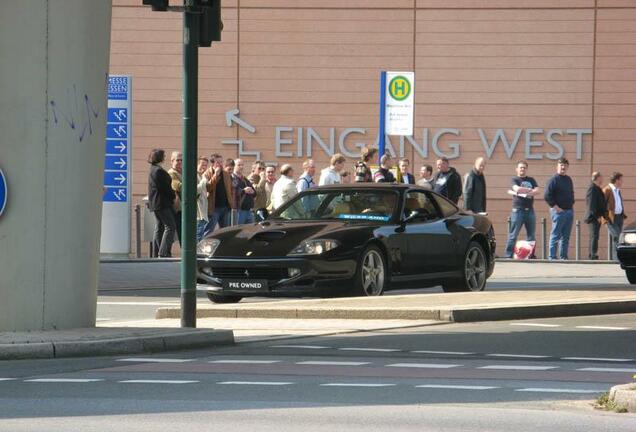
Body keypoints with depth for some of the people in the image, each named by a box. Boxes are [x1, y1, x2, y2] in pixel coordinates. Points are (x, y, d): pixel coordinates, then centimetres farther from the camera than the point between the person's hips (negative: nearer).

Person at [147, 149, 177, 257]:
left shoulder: (152, 170, 15)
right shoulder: (159, 171, -17)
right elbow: (165, 187, -17)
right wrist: (174, 195, -2)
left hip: (155, 203, 10)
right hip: (162, 203, -10)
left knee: (159, 228, 12)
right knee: (170, 226, -10)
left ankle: (157, 253, 13)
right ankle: (164, 253, -18)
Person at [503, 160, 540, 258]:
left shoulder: (531, 180, 15)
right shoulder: (514, 180, 3)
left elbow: (537, 191, -1)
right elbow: (517, 189, -16)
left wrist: (520, 193, -9)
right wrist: (530, 190, -5)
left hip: (529, 210, 5)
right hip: (518, 210, -5)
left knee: (531, 235, 7)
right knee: (513, 234, -7)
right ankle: (508, 255, -6)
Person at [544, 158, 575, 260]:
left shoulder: (568, 179, 15)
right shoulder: (554, 179, -8)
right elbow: (547, 196, -13)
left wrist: (572, 204, 13)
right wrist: (555, 207, -16)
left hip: (569, 211, 7)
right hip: (559, 211, -7)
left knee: (566, 236, 9)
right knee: (555, 235, -7)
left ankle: (563, 256, 13)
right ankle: (552, 256, -6)